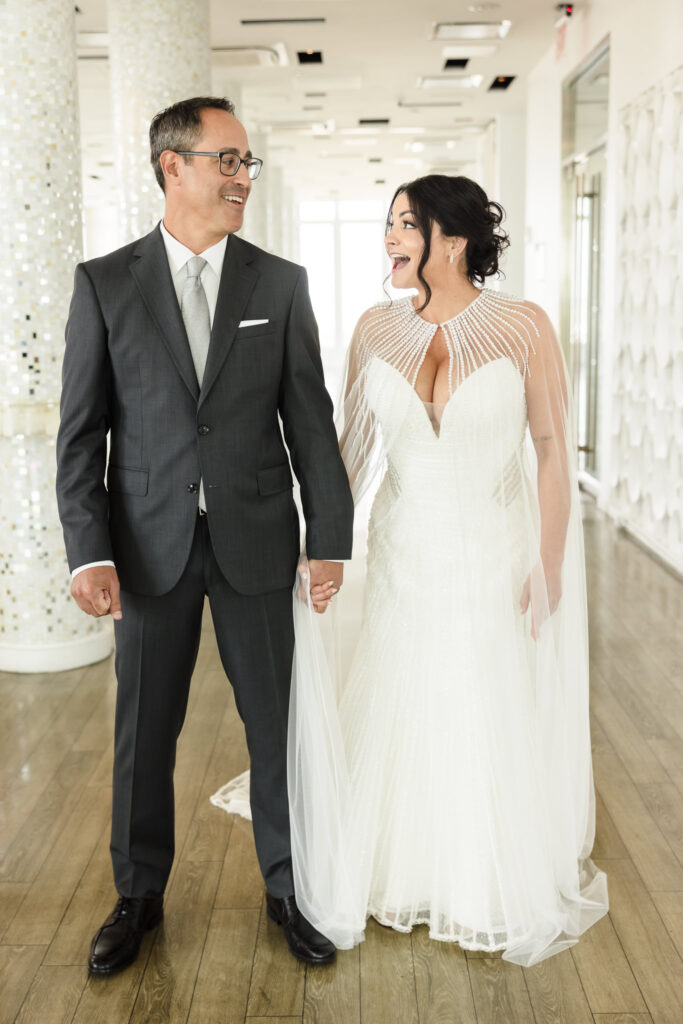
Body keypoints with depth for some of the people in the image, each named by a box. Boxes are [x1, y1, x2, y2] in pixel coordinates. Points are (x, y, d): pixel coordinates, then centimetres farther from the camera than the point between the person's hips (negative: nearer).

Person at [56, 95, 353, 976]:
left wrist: (330, 538, -2)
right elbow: (82, 431, -2)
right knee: (144, 730, 11)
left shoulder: (282, 284, 3)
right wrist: (89, 551, -10)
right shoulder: (104, 283, 0)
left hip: (256, 541, 1)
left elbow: (310, 420, 2)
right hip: (151, 545, 0)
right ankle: (140, 895, 32)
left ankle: (289, 890, 30)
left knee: (278, 724, 10)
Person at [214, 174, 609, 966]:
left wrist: (550, 566, -8)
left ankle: (502, 887, 35)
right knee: (400, 714, 14)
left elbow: (553, 449, -8)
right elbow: (354, 446, 4)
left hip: (494, 558, -3)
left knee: (497, 723, 10)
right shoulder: (376, 329, -3)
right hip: (403, 557, 3)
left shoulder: (523, 328, -13)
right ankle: (409, 875, 37)